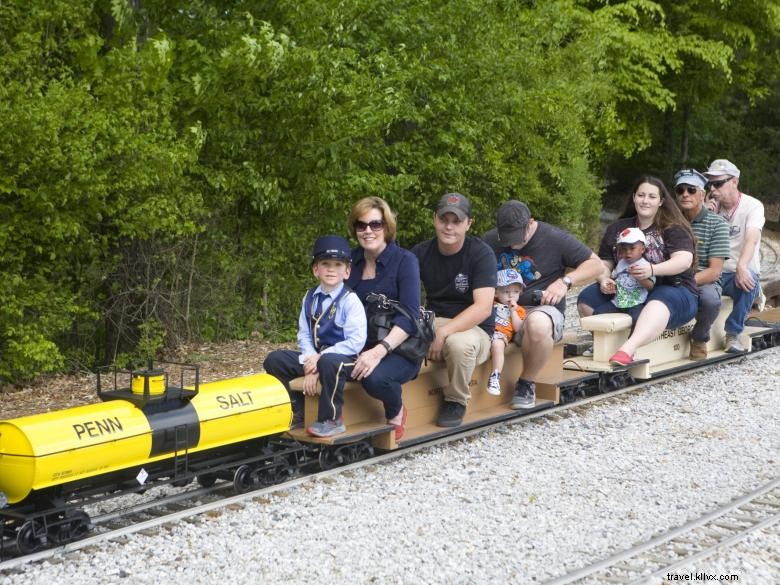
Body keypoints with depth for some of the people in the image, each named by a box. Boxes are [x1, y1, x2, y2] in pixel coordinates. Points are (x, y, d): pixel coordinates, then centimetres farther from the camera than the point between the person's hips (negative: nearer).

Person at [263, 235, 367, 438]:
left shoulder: (350, 301, -11)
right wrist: (310, 363, -13)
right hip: (314, 357, 6)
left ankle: (331, 420, -20)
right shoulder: (310, 298, 7)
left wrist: (320, 358, -19)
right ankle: (296, 413, 7)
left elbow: (356, 342, -18)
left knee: (329, 363, -40)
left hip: (342, 357, -6)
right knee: (274, 359, -7)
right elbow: (304, 335, 5)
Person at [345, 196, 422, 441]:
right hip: (357, 347, 4)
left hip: (398, 350, -4)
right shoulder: (351, 260, 9)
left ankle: (395, 411, -3)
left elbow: (410, 317, -14)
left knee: (375, 376, -36)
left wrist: (379, 351, -29)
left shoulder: (405, 260, -5)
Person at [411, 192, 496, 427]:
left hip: (474, 328, -3)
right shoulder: (421, 253, 4)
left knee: (459, 343, -38)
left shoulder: (481, 254, -10)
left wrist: (444, 332, -29)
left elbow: (483, 308, -20)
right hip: (433, 322, 3)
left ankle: (457, 401, -10)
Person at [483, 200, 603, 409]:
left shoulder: (555, 239, -1)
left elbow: (595, 264, 4)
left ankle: (527, 383, -15)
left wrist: (565, 281, -12)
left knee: (538, 324, -42)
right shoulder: (490, 240, 7)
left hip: (540, 308, -3)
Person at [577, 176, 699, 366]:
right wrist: (604, 280, -9)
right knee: (587, 299, -18)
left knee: (656, 305, -42)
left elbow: (684, 260, -15)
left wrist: (652, 270, -32)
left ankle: (627, 349, -64)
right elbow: (604, 263, 15)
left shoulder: (673, 228, 0)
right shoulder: (616, 229, 14)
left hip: (673, 289, -5)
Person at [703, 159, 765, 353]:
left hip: (742, 272, -3)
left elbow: (751, 239, -25)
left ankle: (733, 333, -19)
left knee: (748, 282, -37)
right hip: (714, 272, 3)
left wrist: (741, 267, -44)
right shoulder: (712, 206, 8)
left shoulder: (753, 206, -7)